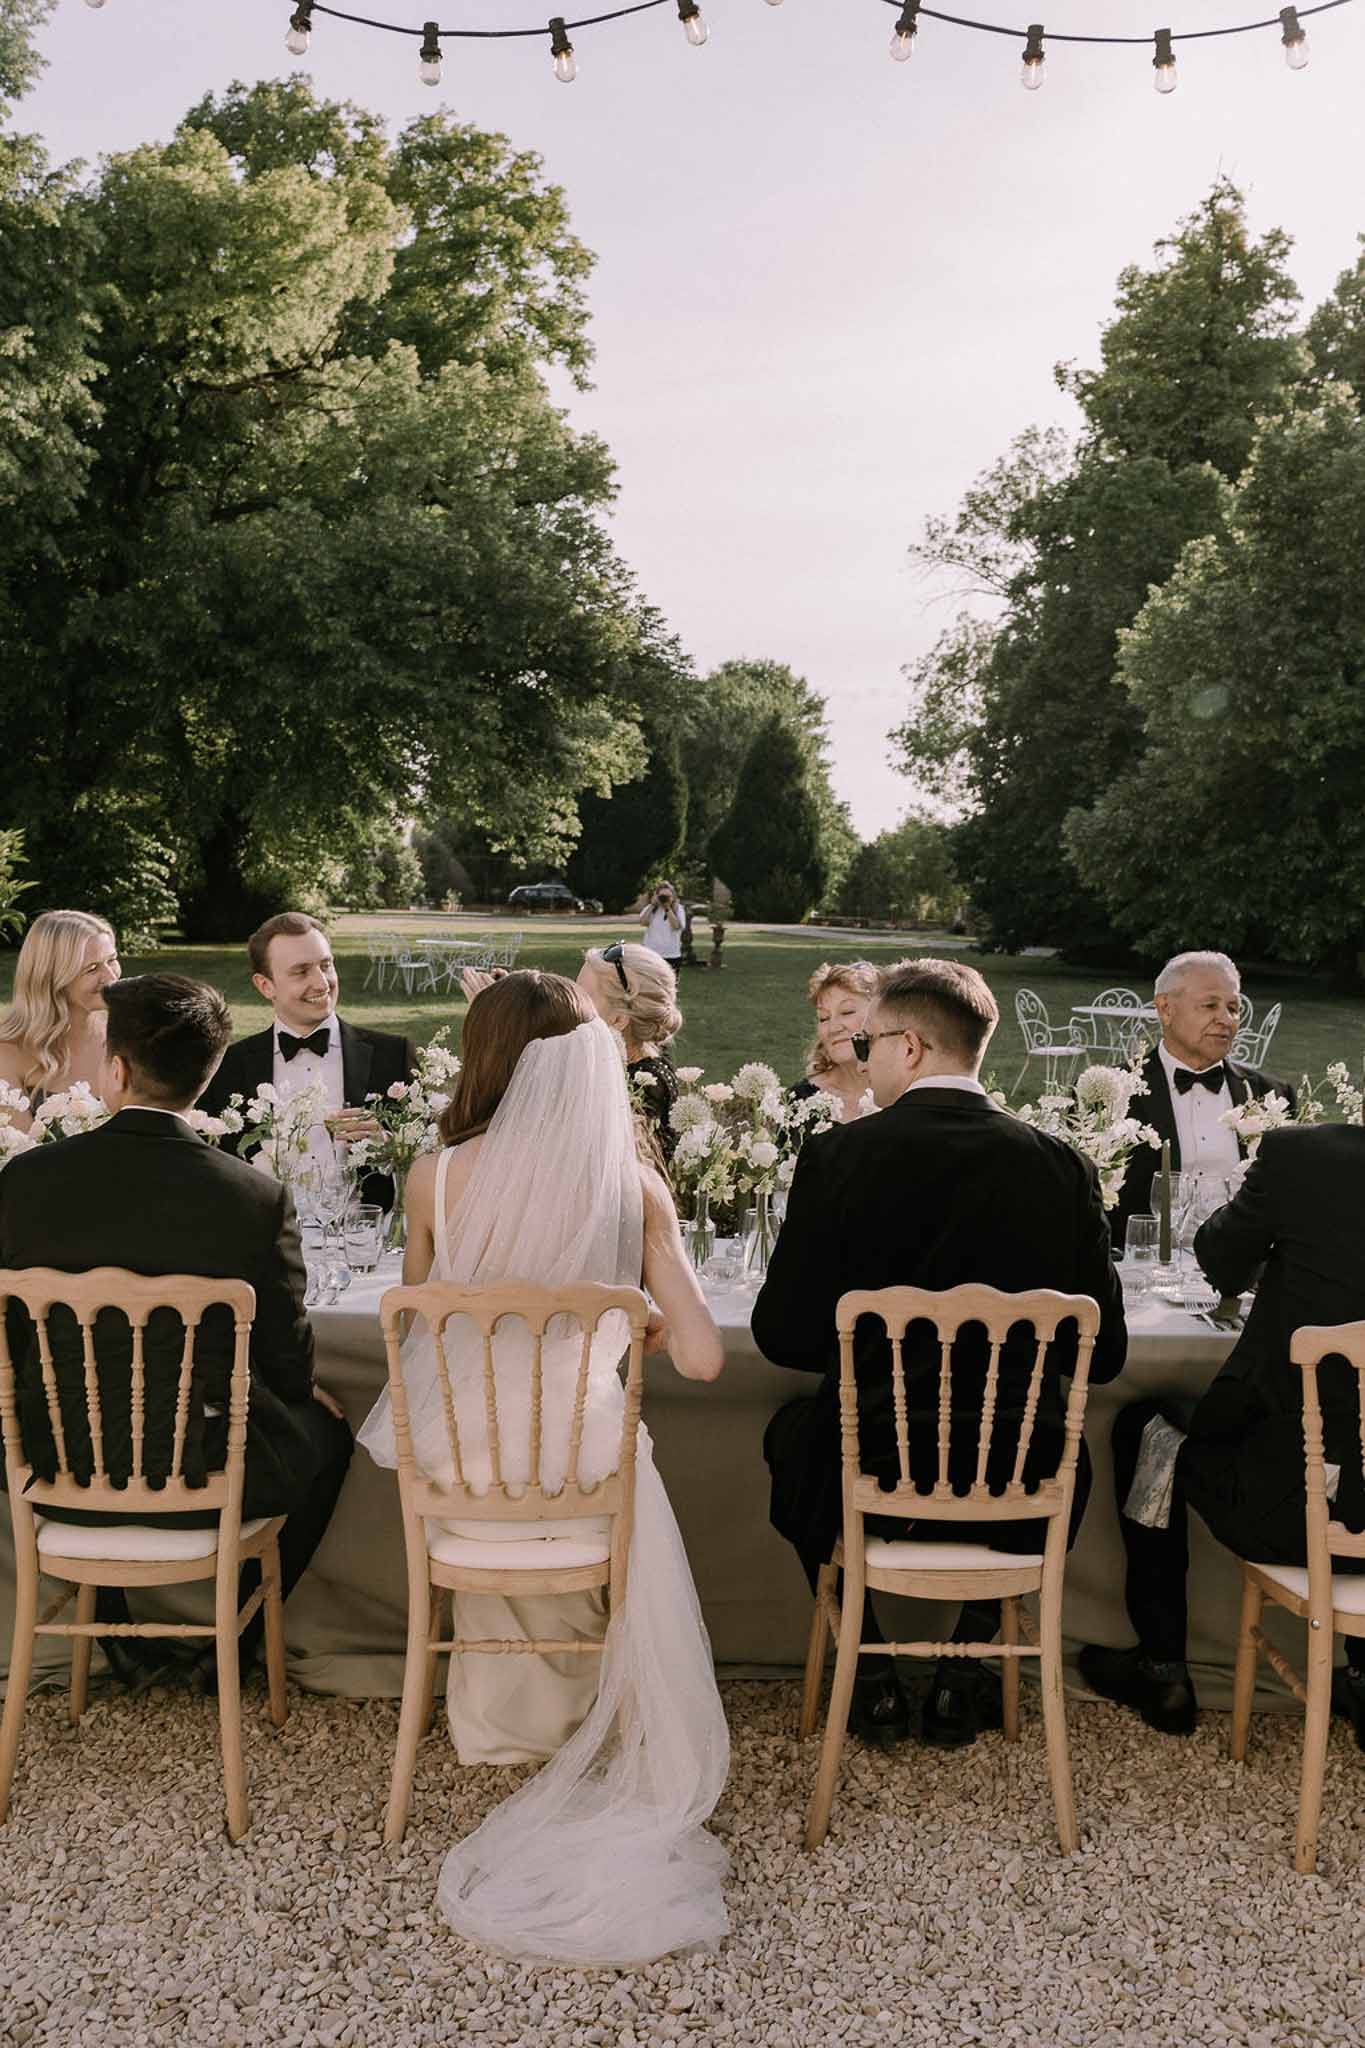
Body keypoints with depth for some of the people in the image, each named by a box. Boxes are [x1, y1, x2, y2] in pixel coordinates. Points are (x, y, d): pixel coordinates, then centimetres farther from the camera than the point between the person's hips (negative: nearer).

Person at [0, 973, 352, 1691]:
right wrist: (307, 1394, 18)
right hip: (203, 1473, -2)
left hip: (62, 1475, 2)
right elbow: (287, 1366, -7)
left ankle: (117, 1629, 39)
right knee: (325, 1430, 27)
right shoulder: (259, 1198, -16)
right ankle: (237, 1637, 28)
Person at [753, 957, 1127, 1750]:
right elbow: (1103, 1354, 0)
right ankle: (966, 1673, 31)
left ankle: (872, 1677, 29)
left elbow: (784, 1336, -7)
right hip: (1017, 1494, 2)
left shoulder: (838, 1155, -12)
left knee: (792, 1431, 33)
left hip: (869, 1482, -1)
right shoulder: (1062, 1165, -6)